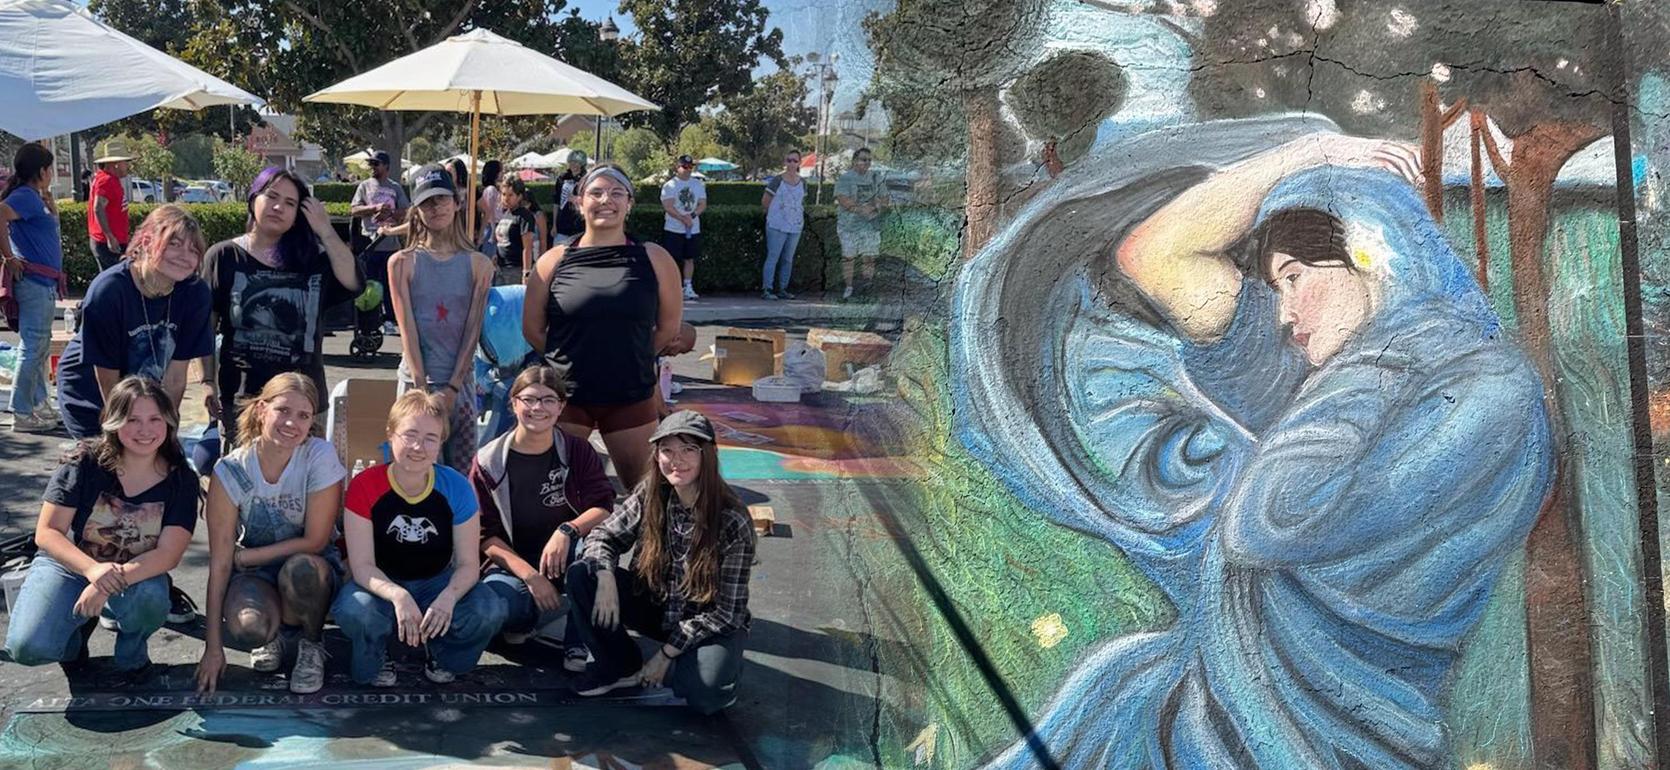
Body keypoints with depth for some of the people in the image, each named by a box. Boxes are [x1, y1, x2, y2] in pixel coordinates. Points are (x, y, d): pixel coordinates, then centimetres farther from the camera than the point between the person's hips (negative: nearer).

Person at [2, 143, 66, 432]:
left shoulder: (34, 197, 12)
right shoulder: (25, 196, -15)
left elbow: (53, 219, 30)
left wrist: (47, 197, 15)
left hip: (45, 283, 10)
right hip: (33, 282, -10)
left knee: (40, 347, 18)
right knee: (32, 348, -5)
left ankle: (40, 405, 29)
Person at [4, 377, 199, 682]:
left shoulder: (181, 480, -12)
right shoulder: (86, 463, -14)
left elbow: (168, 554, -18)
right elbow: (47, 533, -15)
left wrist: (112, 583, -35)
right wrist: (92, 569, -35)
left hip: (137, 574, 0)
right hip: (69, 565, 0)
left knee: (151, 598, -36)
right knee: (29, 647, -25)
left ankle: (132, 651, 0)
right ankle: (79, 624, 12)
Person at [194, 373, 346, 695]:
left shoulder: (320, 457, -18)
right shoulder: (231, 470, -14)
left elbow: (315, 541, -15)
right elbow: (220, 562, -13)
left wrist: (244, 555, -13)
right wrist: (213, 647, -13)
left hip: (312, 569, 0)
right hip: (256, 572, 1)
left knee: (299, 568, -37)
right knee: (245, 625, -33)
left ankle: (311, 646, -5)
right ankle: (271, 635, 7)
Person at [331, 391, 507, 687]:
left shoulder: (456, 488, -12)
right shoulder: (364, 487, -16)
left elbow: (468, 563, -11)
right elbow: (361, 565, -19)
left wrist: (448, 597, -35)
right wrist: (398, 596, -40)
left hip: (437, 583, 1)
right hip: (382, 585, -1)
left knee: (490, 611, -28)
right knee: (352, 609, -36)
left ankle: (443, 656, 6)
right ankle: (375, 661, 0)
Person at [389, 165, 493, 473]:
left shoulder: (478, 264, 4)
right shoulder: (402, 263, 1)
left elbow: (473, 331, 0)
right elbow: (407, 331, -4)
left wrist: (452, 388, -8)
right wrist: (424, 391, -12)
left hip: (461, 382, 2)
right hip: (416, 380, -1)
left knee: (462, 474, 5)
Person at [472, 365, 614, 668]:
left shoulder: (578, 451, -1)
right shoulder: (488, 462, -2)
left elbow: (605, 507, -11)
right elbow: (485, 535, -5)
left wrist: (567, 531, -32)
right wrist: (528, 574, -21)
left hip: (565, 559, 1)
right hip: (513, 562, 0)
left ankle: (577, 644, -18)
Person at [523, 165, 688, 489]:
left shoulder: (653, 259, 0)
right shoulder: (554, 261, 0)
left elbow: (669, 326, 8)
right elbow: (532, 329, 7)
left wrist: (632, 360, 9)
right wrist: (568, 361, 7)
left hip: (631, 397, 0)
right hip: (565, 395, 0)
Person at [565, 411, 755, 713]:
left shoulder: (733, 521, -22)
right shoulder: (650, 495, -10)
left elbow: (726, 611, -17)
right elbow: (605, 536, 0)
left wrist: (667, 652, -17)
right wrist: (605, 577, -23)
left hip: (710, 624, -4)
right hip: (654, 605, 5)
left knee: (702, 693, -34)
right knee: (581, 575, -16)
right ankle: (621, 665, 3)